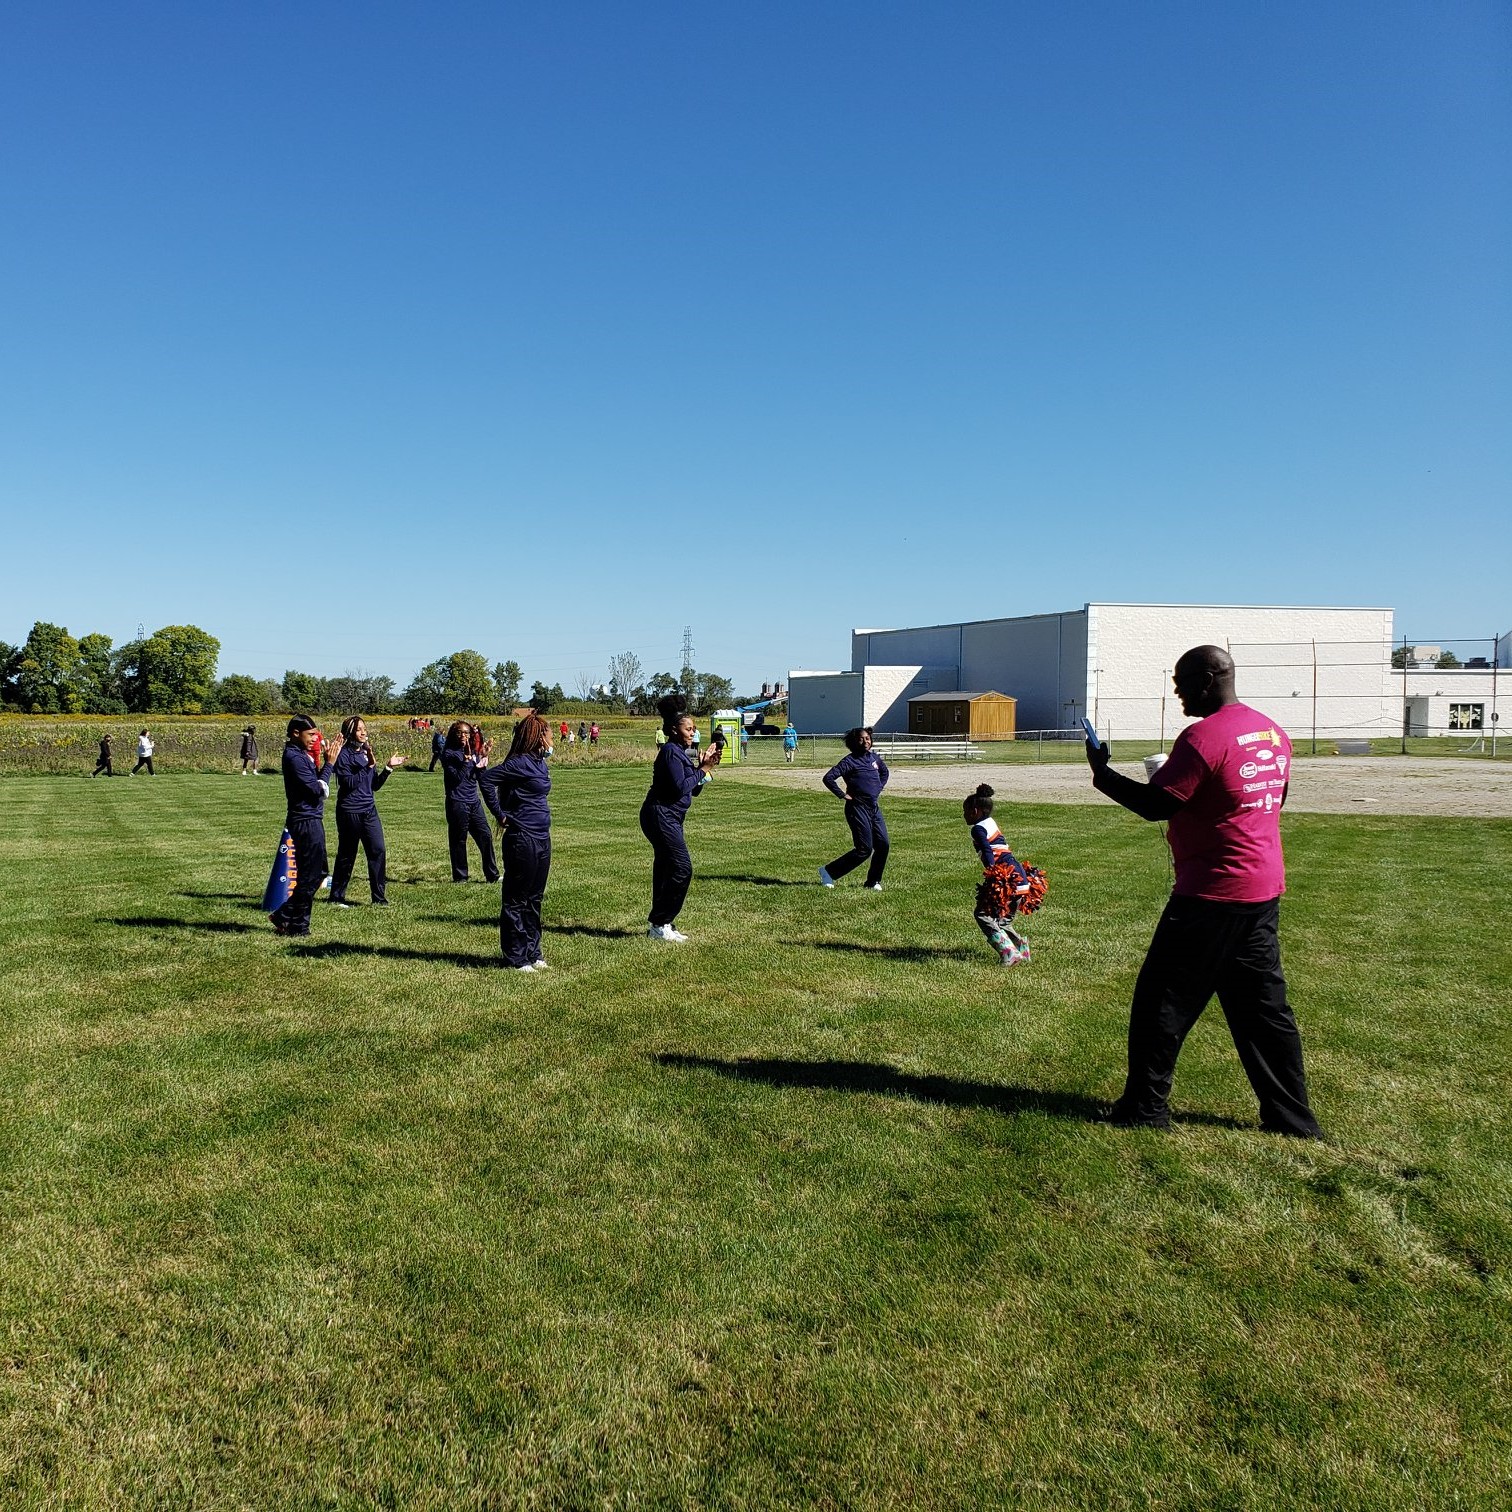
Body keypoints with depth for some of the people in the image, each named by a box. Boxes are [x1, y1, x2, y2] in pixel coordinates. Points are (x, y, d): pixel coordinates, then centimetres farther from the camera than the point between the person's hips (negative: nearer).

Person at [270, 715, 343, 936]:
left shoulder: (301, 754, 14)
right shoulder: (294, 757, -16)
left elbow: (316, 783, 12)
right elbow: (317, 789, -20)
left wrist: (328, 761, 4)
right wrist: (329, 763, -11)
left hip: (311, 821, 10)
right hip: (306, 822, -10)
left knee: (317, 873, 16)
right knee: (309, 877, -1)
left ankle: (284, 917, 21)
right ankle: (297, 927, 10)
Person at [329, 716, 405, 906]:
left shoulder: (366, 752, 10)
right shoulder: (344, 754, -8)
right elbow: (348, 782, -20)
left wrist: (388, 767, 2)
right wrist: (369, 766, -22)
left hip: (369, 810, 6)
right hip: (349, 812, -6)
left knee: (379, 851, -2)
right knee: (347, 855, 4)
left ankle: (379, 897, 5)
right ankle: (337, 897, 20)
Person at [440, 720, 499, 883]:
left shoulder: (473, 752, 12)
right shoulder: (448, 754, -6)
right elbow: (457, 778, -17)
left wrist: (483, 758, -4)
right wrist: (467, 758, -22)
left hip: (474, 802, 6)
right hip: (457, 803, -6)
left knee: (485, 837, 6)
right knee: (459, 841, 2)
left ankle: (493, 875, 13)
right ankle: (460, 876, 13)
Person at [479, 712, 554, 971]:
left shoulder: (539, 761, 11)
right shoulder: (520, 763, -15)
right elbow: (486, 779, -22)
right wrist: (500, 815, -17)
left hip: (541, 838, 9)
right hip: (522, 840, -9)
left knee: (534, 899, 16)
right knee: (516, 900, 2)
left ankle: (532, 952, 26)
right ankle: (515, 957, 10)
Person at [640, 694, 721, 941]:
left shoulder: (682, 752, 16)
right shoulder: (671, 752, -13)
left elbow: (694, 790, 17)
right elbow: (680, 787, -21)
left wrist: (705, 767, 4)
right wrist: (702, 770, -11)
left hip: (669, 818, 10)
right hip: (661, 816, -10)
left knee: (665, 869, 12)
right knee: (681, 868, -11)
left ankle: (658, 923, 18)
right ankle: (659, 923, -5)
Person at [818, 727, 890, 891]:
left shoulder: (874, 757, 10)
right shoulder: (850, 761, -11)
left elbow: (884, 772, 32)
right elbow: (828, 778, -18)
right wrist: (842, 795, -15)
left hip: (874, 807, 7)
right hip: (858, 808, -7)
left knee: (883, 845, 0)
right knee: (864, 849, -9)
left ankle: (873, 881, 15)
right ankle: (828, 872, 2)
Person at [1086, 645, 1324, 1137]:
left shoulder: (1202, 737, -17)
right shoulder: (1272, 732, 10)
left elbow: (1155, 805, -17)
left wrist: (1102, 773, -5)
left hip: (1211, 893, -8)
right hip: (1265, 892, 9)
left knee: (1161, 1001, 3)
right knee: (1265, 1007, 15)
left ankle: (1145, 1108, 11)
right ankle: (1293, 1118, 21)